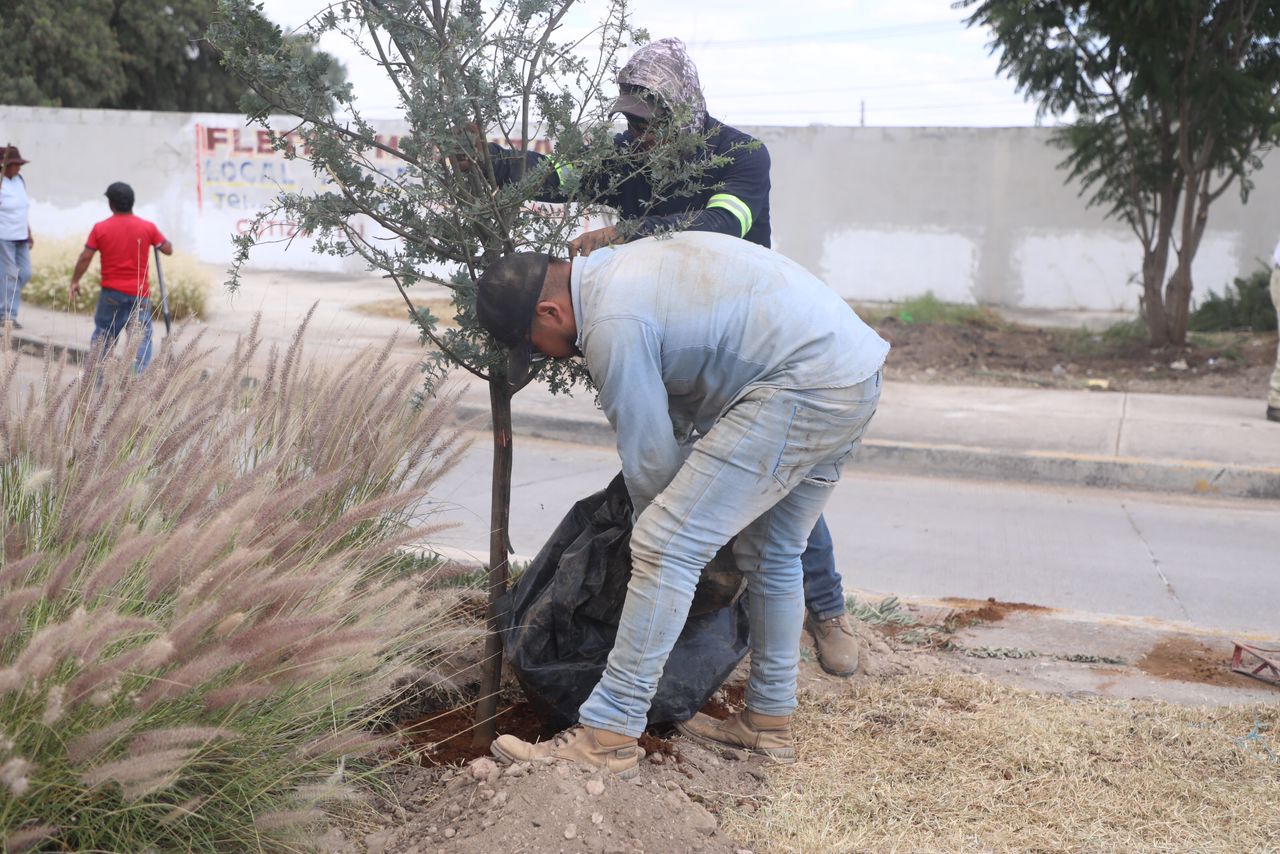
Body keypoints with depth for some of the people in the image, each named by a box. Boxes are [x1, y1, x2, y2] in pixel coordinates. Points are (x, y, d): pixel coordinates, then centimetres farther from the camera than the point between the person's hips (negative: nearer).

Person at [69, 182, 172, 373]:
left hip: (111, 292, 1)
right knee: (141, 338, 1)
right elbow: (168, 249, 4)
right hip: (140, 293, -1)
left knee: (102, 335, 16)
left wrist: (75, 282, 7)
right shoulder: (148, 227, -4)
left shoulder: (100, 228, -4)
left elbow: (85, 258, -5)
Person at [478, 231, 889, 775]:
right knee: (772, 555, 22)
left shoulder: (613, 325, -14)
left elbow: (648, 456, -7)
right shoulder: (618, 267, 17)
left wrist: (662, 528, 13)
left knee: (668, 544, -11)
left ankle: (607, 739, -7)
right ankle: (768, 724, 34)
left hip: (804, 389, -11)